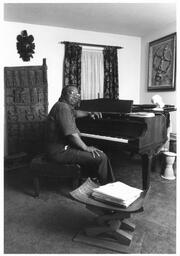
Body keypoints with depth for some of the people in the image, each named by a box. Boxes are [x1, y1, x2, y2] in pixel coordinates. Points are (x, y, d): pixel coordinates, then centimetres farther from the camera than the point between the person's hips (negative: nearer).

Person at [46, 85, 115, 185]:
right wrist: (86, 148, -16)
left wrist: (89, 113, 28)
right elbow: (71, 134, -26)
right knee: (101, 157, -16)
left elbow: (76, 113, 39)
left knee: (97, 151, 19)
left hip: (64, 146, 11)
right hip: (61, 151, -11)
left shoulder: (67, 107, 14)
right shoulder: (62, 107, -19)